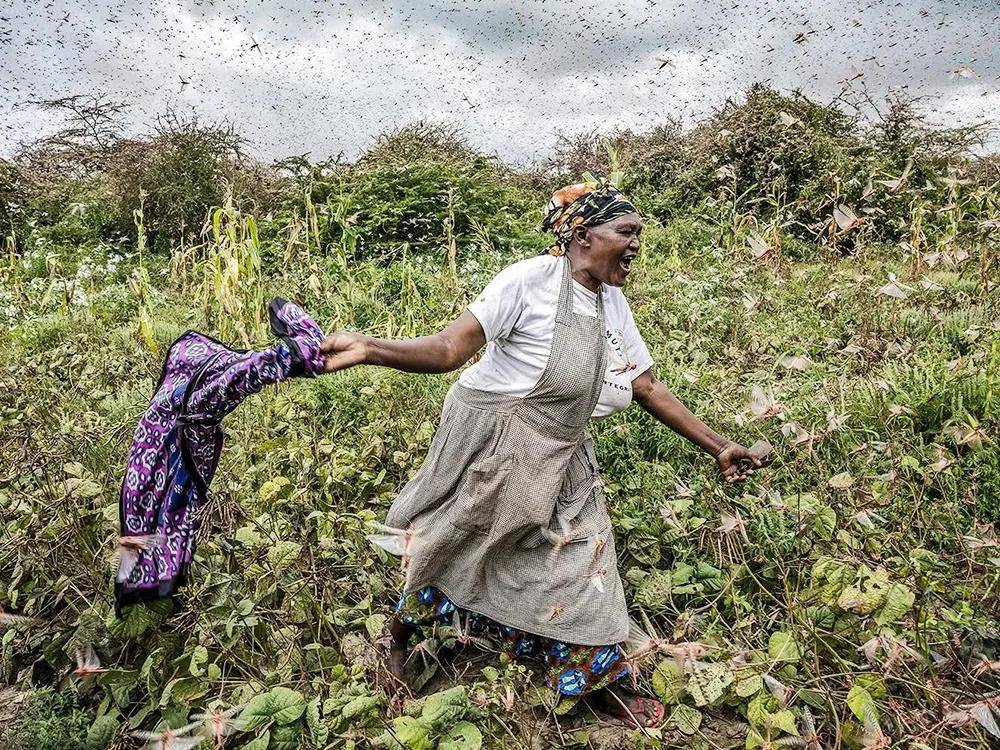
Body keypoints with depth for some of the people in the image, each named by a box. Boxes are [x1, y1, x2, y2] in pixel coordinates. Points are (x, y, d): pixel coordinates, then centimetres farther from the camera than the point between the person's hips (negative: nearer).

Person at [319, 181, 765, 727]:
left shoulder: (613, 305, 2)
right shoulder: (530, 279, -20)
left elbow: (649, 389, 8)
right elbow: (451, 348, -27)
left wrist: (718, 448, 9)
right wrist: (366, 350, -43)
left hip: (558, 458, 7)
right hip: (489, 443, -6)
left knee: (579, 555, 10)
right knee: (455, 548, 12)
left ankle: (594, 681, 31)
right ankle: (401, 633, 42)